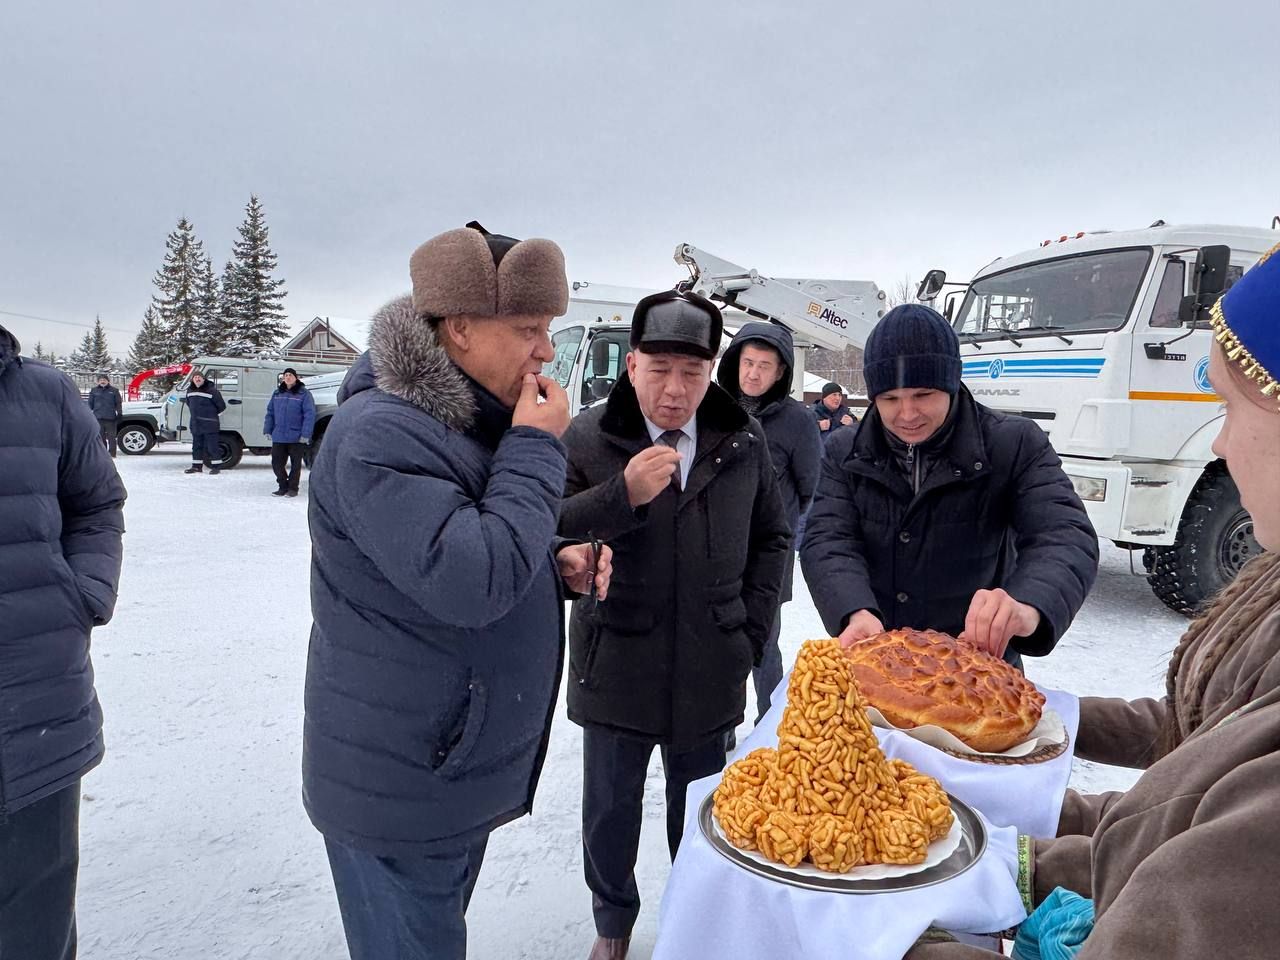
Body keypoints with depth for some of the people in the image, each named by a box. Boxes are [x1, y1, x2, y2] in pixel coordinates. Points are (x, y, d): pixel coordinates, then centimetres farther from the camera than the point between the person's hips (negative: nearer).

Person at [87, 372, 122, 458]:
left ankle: (112, 455, 3)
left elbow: (118, 404, 5)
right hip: (98, 418, 2)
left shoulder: (114, 391, 5)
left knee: (111, 437, 0)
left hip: (110, 418, -2)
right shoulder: (94, 391, 11)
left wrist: (119, 416, -1)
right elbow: (90, 404, 14)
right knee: (101, 437, 7)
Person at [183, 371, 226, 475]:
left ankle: (216, 466, -1)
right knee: (197, 446, 12)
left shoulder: (211, 390, -10)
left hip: (209, 424, -7)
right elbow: (188, 402, 30)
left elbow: (222, 405, -6)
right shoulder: (190, 390, 10)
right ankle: (196, 466, 20)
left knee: (212, 446, -6)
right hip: (195, 424, 7)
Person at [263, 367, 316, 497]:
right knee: (276, 463, 6)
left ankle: (293, 488, 17)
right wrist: (268, 430, 6)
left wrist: (306, 434, -18)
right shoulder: (277, 393, 10)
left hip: (296, 437, -4)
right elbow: (270, 412, 13)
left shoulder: (304, 393, -5)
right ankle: (283, 486, 20)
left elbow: (310, 415, -12)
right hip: (279, 436, 5)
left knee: (295, 464, 5)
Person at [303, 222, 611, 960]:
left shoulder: (476, 419, 7)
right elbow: (468, 584, -33)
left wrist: (560, 564, -2)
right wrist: (536, 449, -24)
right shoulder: (378, 435, -24)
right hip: (401, 788, -9)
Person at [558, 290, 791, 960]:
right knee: (609, 811, 15)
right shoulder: (587, 438, -10)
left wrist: (752, 628, 4)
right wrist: (623, 494, -28)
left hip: (710, 672, 2)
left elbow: (771, 536, 11)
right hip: (615, 670, -1)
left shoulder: (743, 440, 0)